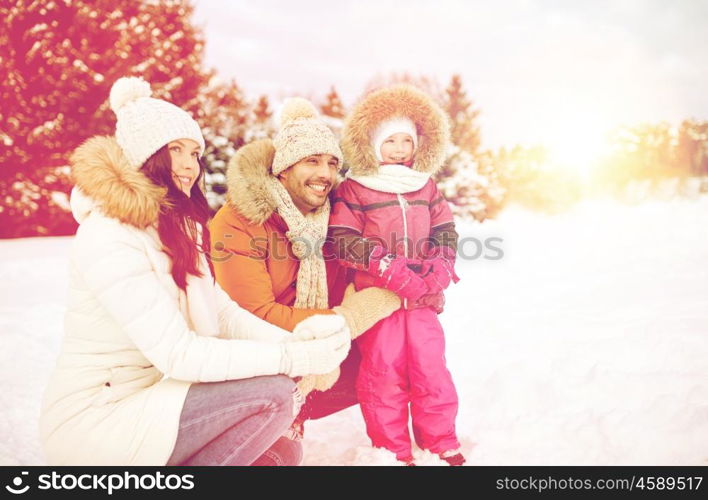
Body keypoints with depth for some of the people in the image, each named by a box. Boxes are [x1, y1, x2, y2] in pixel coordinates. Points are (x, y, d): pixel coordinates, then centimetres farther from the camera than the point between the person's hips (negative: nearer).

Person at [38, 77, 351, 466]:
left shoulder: (179, 229, 10)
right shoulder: (108, 237, -20)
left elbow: (222, 313, 1)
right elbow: (178, 354, -25)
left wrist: (292, 340, -16)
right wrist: (291, 358, -26)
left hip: (147, 400, 9)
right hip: (94, 422, -9)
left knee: (282, 454, 8)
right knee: (273, 392, -21)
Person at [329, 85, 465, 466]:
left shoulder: (426, 187, 13)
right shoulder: (352, 190, -2)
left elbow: (445, 234, 12)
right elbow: (344, 242, -11)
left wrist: (439, 272, -7)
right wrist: (391, 271, -19)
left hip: (424, 299, 4)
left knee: (432, 370, 7)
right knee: (384, 376, 4)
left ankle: (442, 446, 23)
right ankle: (393, 452, 19)